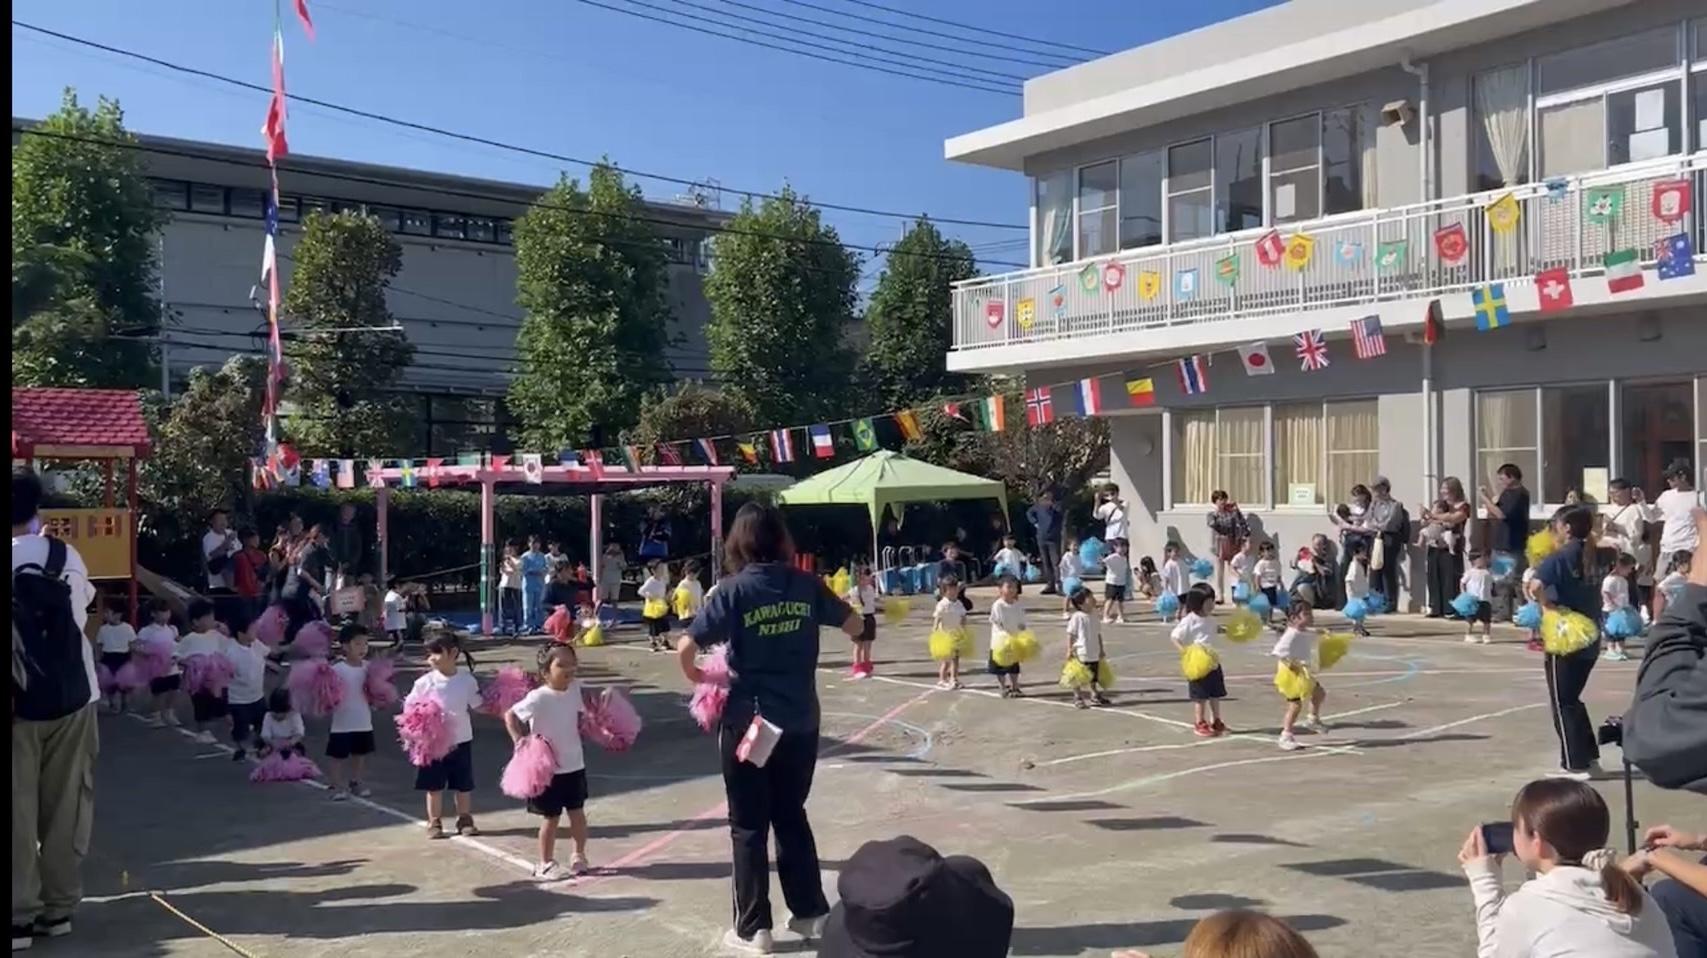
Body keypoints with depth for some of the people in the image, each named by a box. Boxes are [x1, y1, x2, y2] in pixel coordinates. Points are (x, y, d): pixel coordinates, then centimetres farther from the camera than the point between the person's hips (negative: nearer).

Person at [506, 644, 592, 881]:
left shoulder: (575, 689, -4)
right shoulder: (539, 698, -21)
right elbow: (510, 715, -14)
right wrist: (518, 740, -23)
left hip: (574, 764, 5)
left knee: (578, 812, 14)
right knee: (551, 817, 5)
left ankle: (579, 857, 32)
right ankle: (545, 864, 22)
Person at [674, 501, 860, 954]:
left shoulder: (734, 590, -12)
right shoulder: (807, 585, -2)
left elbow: (685, 648, -17)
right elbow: (855, 626, 11)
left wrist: (698, 678, 3)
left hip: (748, 722, -4)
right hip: (801, 721, 4)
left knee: (749, 827, 8)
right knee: (792, 816, 20)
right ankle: (812, 912, 26)